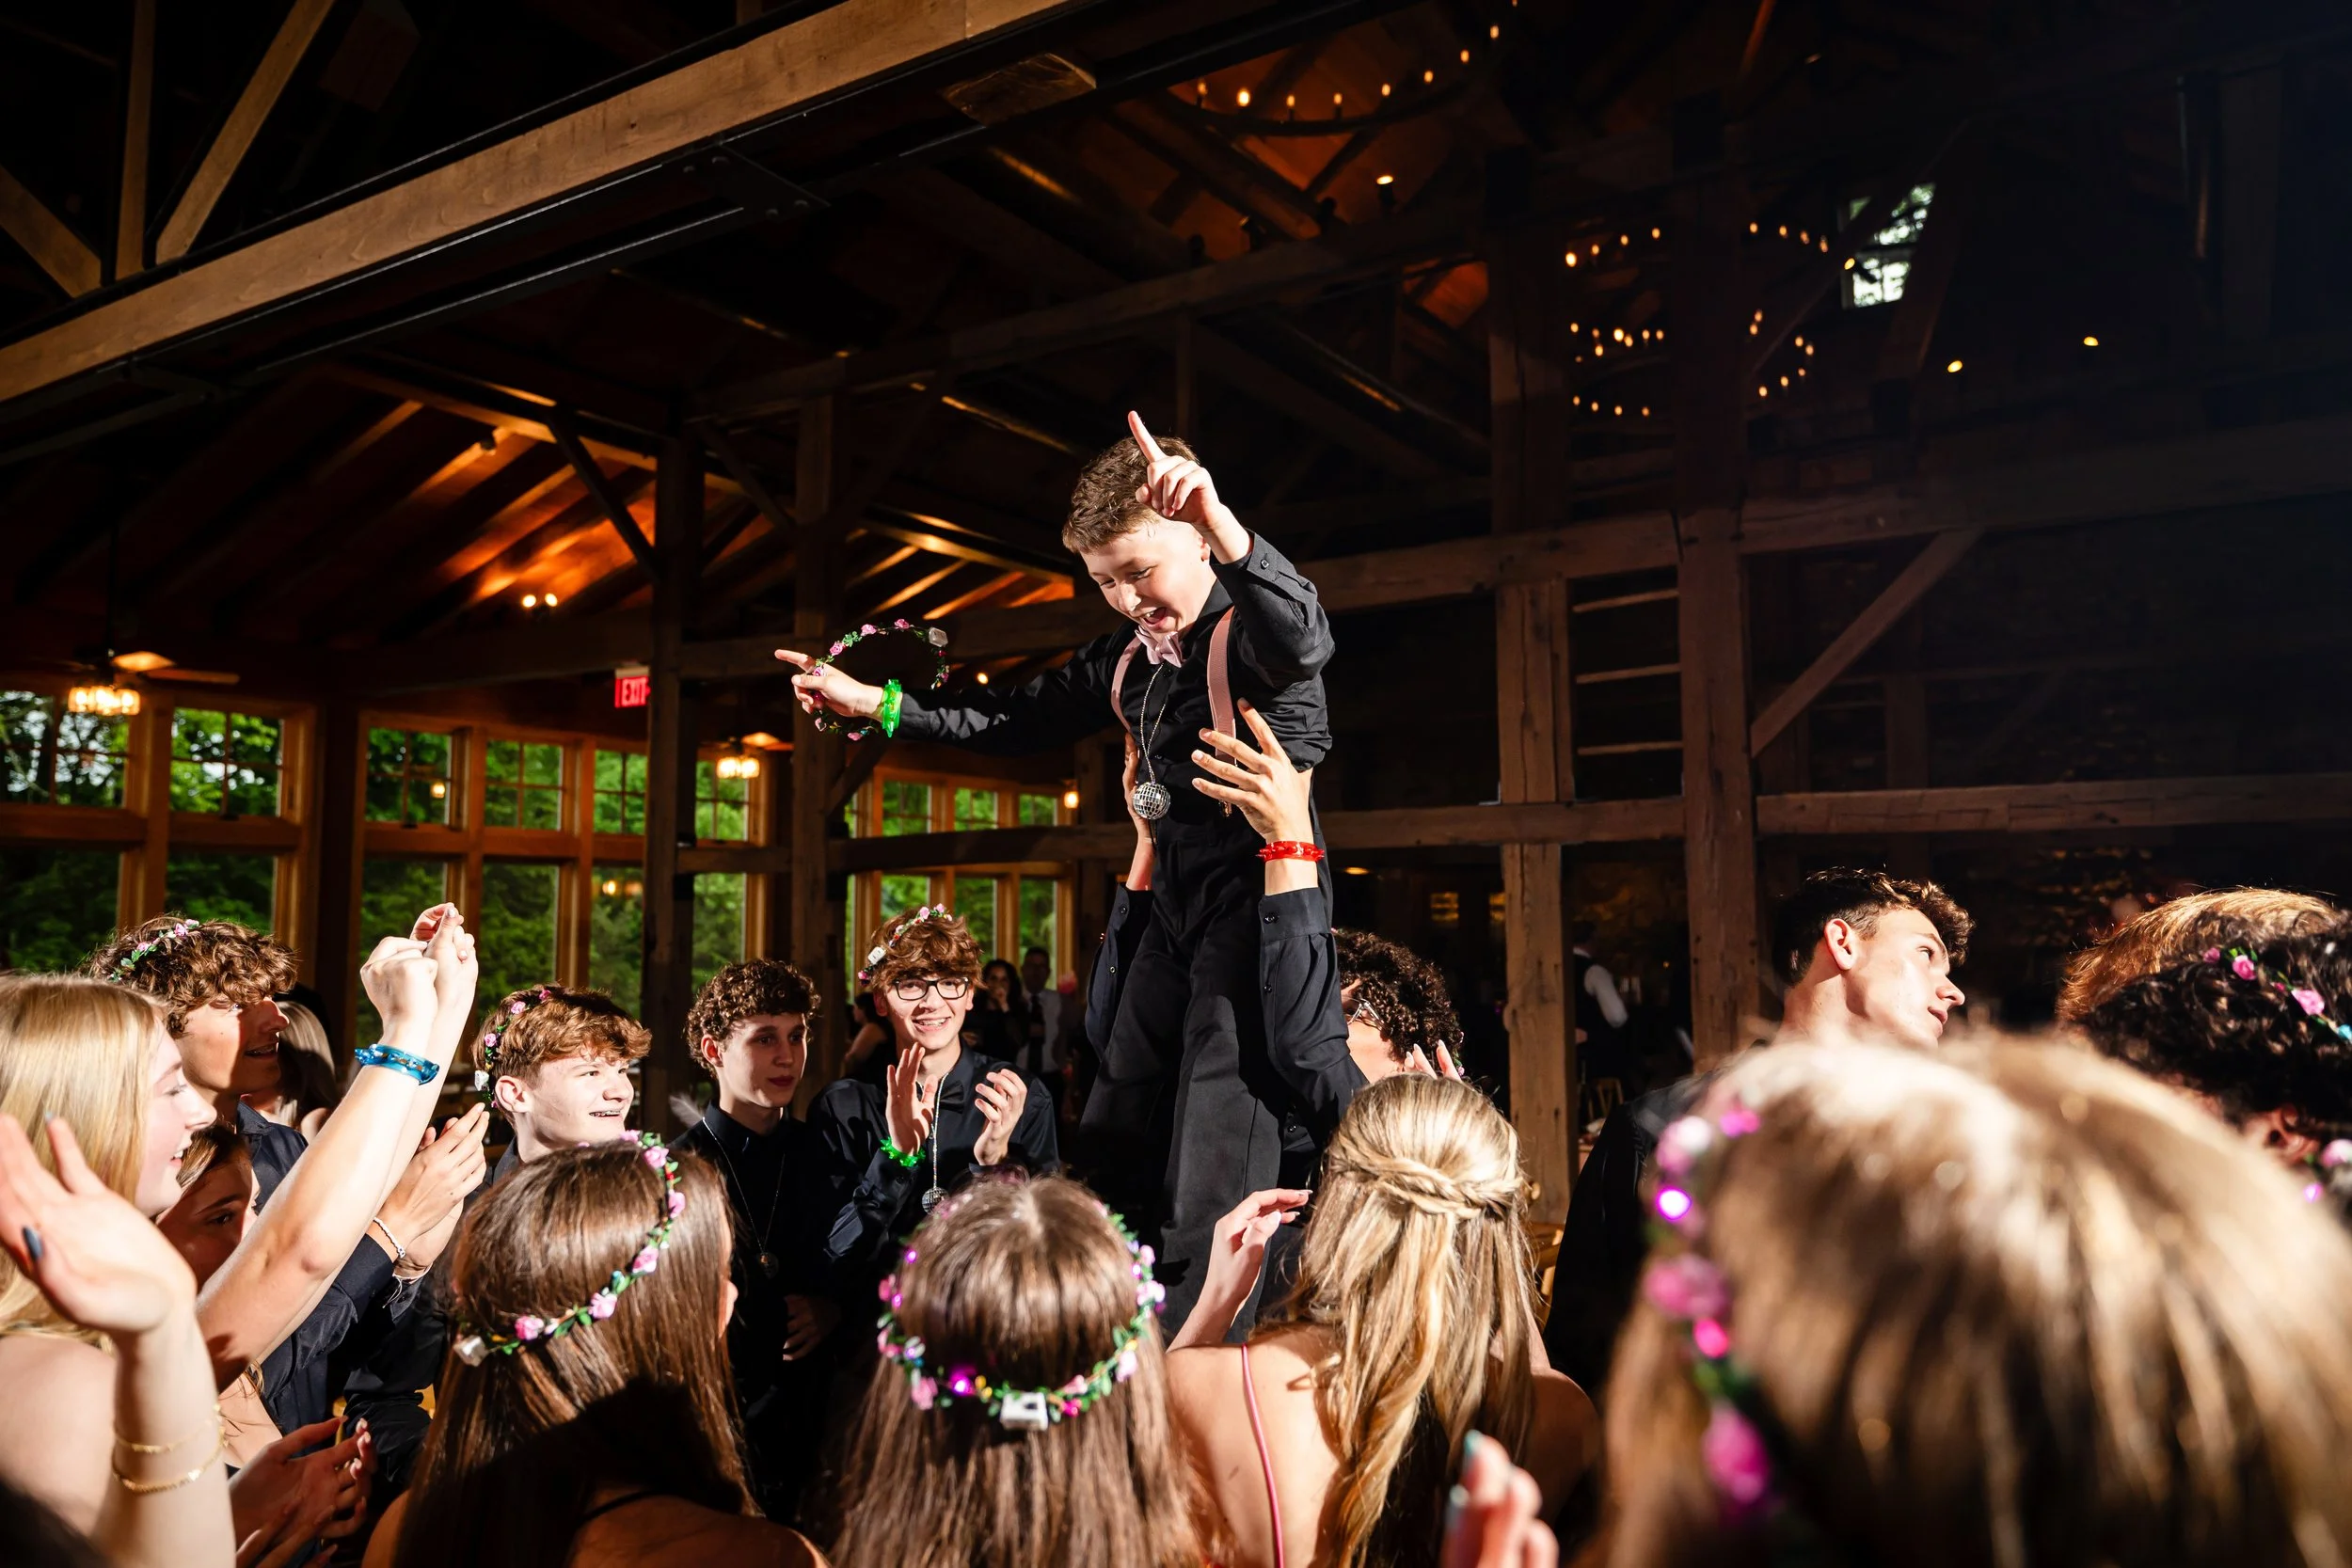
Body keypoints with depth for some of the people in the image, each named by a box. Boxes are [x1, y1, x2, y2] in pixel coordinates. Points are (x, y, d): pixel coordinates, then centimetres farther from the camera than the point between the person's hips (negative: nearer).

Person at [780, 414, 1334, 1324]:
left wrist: (1222, 525, -52)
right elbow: (1022, 721, 21)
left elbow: (1306, 637, -36)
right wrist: (875, 705, 17)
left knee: (1216, 1162, -10)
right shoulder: (1128, 658, 12)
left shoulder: (1250, 633, -11)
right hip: (1175, 900, 9)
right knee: (1114, 1138, 14)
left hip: (1258, 898, -9)